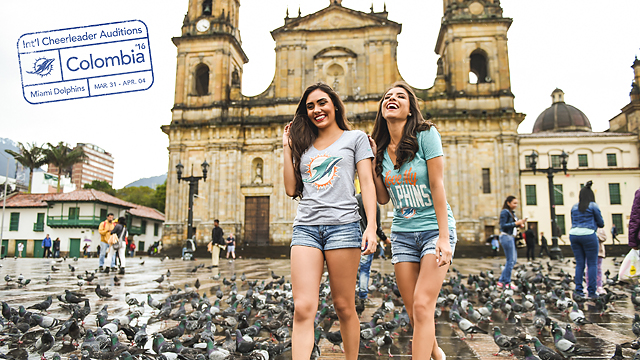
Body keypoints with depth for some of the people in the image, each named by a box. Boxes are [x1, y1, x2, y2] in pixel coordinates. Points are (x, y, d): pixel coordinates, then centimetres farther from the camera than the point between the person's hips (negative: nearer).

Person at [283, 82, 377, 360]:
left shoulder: (355, 137, 12)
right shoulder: (304, 145, 22)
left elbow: (367, 183, 2)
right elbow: (291, 189, 14)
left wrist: (371, 226, -10)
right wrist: (287, 147, 15)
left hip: (342, 224, -3)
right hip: (305, 227, 3)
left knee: (344, 306, 4)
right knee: (303, 309, -8)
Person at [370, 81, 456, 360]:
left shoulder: (426, 134, -9)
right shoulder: (381, 147, 5)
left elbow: (437, 186, -13)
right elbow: (383, 198, 7)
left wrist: (444, 237, -17)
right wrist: (372, 159, -1)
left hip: (435, 229, -4)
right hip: (402, 234, 5)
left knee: (422, 305, -16)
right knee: (414, 313, 8)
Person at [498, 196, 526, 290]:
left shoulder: (512, 213, 18)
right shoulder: (505, 212, -10)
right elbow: (503, 225, -19)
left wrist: (520, 224, 3)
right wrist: (516, 223, -20)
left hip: (511, 237, 10)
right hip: (506, 237, -10)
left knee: (513, 260, 11)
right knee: (511, 260, -6)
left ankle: (501, 281, 15)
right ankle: (507, 283, 3)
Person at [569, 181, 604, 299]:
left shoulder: (574, 207, 12)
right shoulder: (593, 206, 0)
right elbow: (601, 223, 7)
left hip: (574, 235, 4)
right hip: (588, 235, -4)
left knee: (579, 263, 9)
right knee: (592, 264, 4)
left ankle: (578, 291, 6)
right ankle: (591, 292, 3)